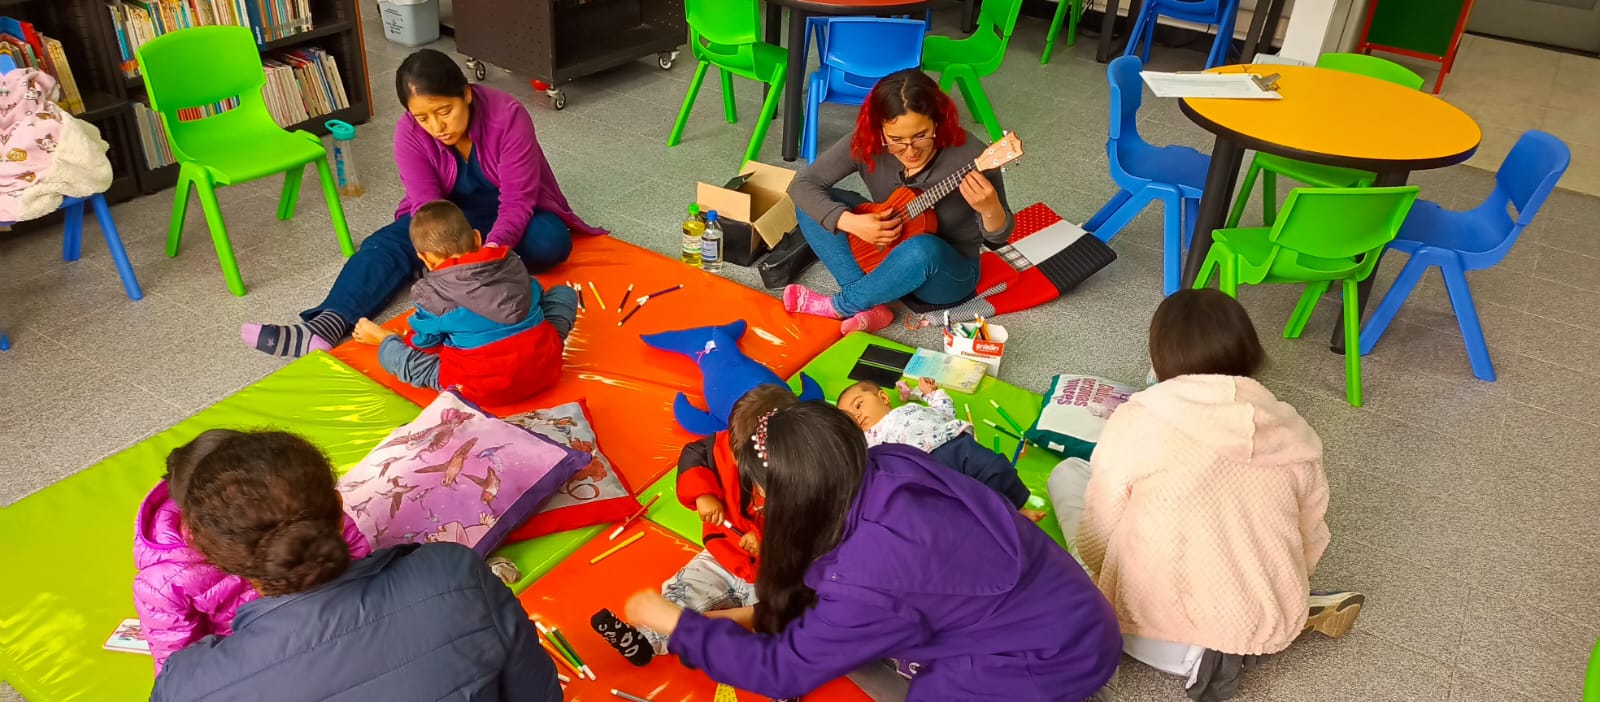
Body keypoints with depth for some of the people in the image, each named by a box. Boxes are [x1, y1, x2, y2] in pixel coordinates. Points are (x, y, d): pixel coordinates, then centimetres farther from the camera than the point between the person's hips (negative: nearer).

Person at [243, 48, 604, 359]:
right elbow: (428, 207, -24)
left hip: (509, 215, -2)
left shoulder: (508, 117, -27)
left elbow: (516, 202, -28)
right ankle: (323, 327, -40)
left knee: (551, 243, -34)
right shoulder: (409, 133, -18)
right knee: (386, 243, -22)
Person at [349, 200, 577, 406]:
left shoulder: (430, 293, -3)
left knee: (394, 354, 12)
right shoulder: (511, 261, 7)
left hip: (484, 388, -4)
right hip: (544, 365, 4)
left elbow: (426, 344, 8)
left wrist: (386, 338, 30)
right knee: (563, 293, 24)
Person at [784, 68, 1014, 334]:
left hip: (948, 273, -4)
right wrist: (851, 222, -31)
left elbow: (999, 237, -17)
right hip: (881, 252, 4)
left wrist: (989, 209, -41)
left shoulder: (969, 156, -27)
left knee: (922, 250, -40)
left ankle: (839, 307, -15)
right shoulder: (866, 144, -18)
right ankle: (870, 305, -18)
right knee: (812, 204, -12)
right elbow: (803, 184, -16)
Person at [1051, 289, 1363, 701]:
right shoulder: (1293, 431, -1)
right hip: (1272, 623, 5)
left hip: (1163, 617, -4)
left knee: (1068, 474, 9)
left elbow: (1097, 541, -7)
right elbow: (1311, 542, 10)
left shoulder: (1132, 424, -12)